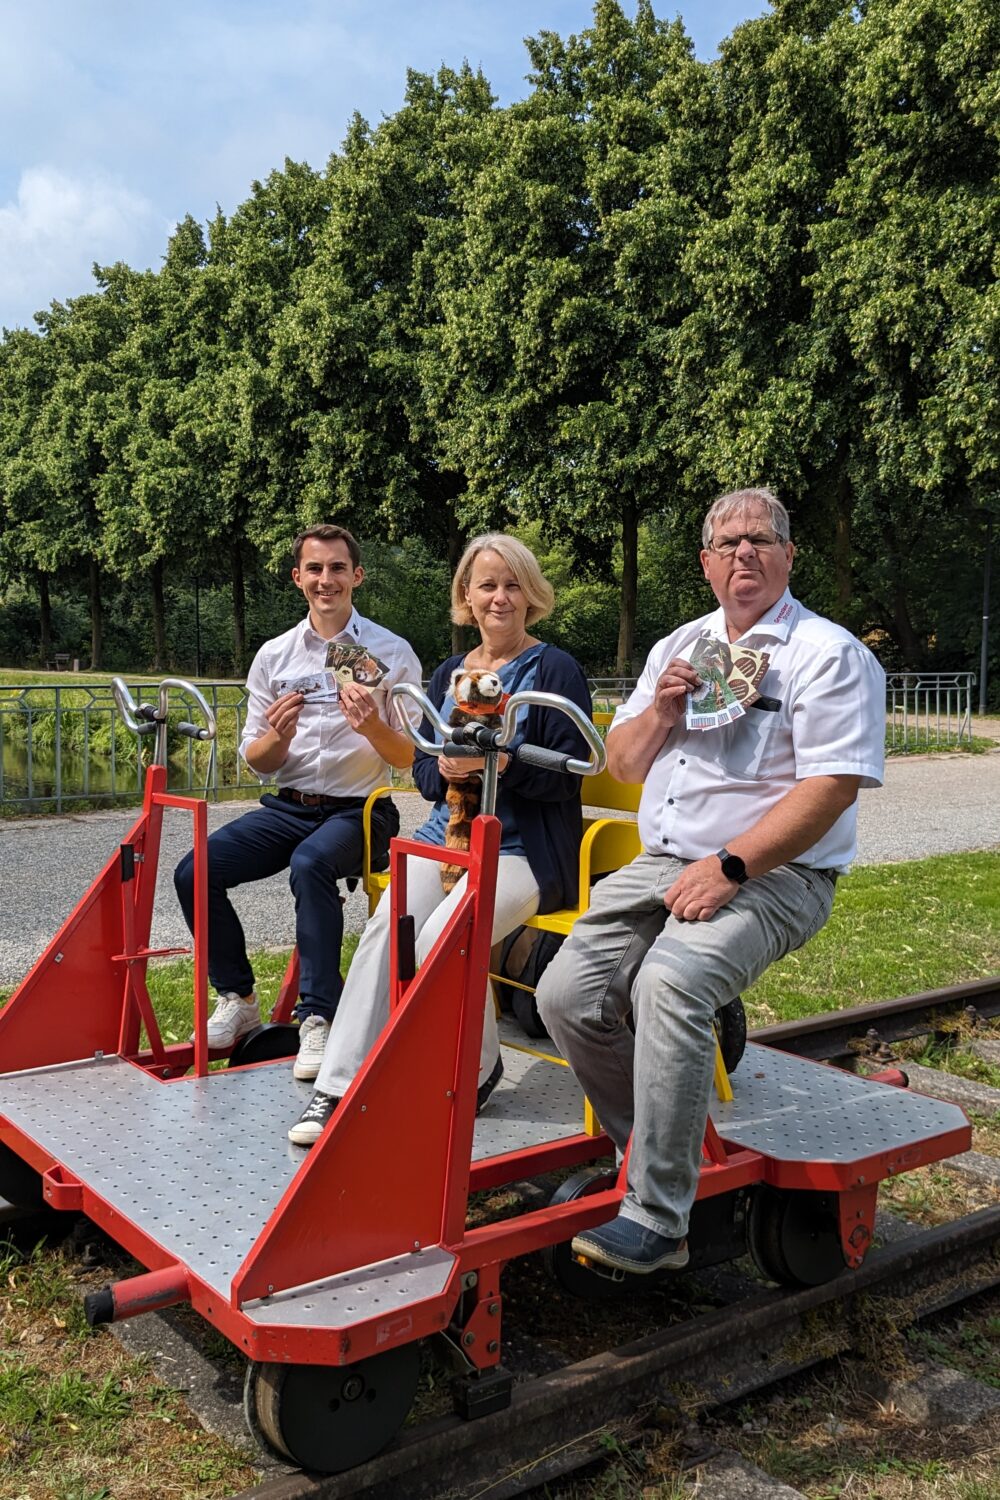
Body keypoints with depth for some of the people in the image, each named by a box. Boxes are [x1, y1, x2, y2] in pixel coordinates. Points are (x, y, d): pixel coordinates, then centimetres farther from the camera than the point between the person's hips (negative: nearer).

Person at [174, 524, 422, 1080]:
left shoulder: (393, 653, -1)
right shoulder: (274, 656, 9)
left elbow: (410, 758, -3)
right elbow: (256, 762, 9)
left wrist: (373, 727, -24)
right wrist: (278, 736, -14)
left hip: (358, 810, -4)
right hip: (288, 805, 4)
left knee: (310, 864, -36)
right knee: (194, 874, -16)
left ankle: (319, 1018, -26)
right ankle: (238, 999, 2)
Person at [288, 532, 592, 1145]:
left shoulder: (554, 669, -2)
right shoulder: (449, 673, 16)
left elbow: (568, 775, -8)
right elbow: (422, 768, 16)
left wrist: (499, 762, -25)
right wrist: (446, 770, -9)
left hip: (525, 848, -5)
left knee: (442, 938, -28)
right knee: (385, 927, -22)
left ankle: (478, 1069, -2)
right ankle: (338, 1088, -19)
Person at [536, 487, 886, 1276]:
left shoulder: (830, 654, -3)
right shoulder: (679, 647, 19)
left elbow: (831, 788, -14)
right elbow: (622, 764, 19)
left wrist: (729, 868, -20)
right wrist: (659, 713, -3)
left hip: (774, 876, -6)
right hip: (663, 861, 7)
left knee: (668, 983, -33)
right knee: (568, 993, -15)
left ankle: (657, 1220, -23)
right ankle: (653, 1150, 4)